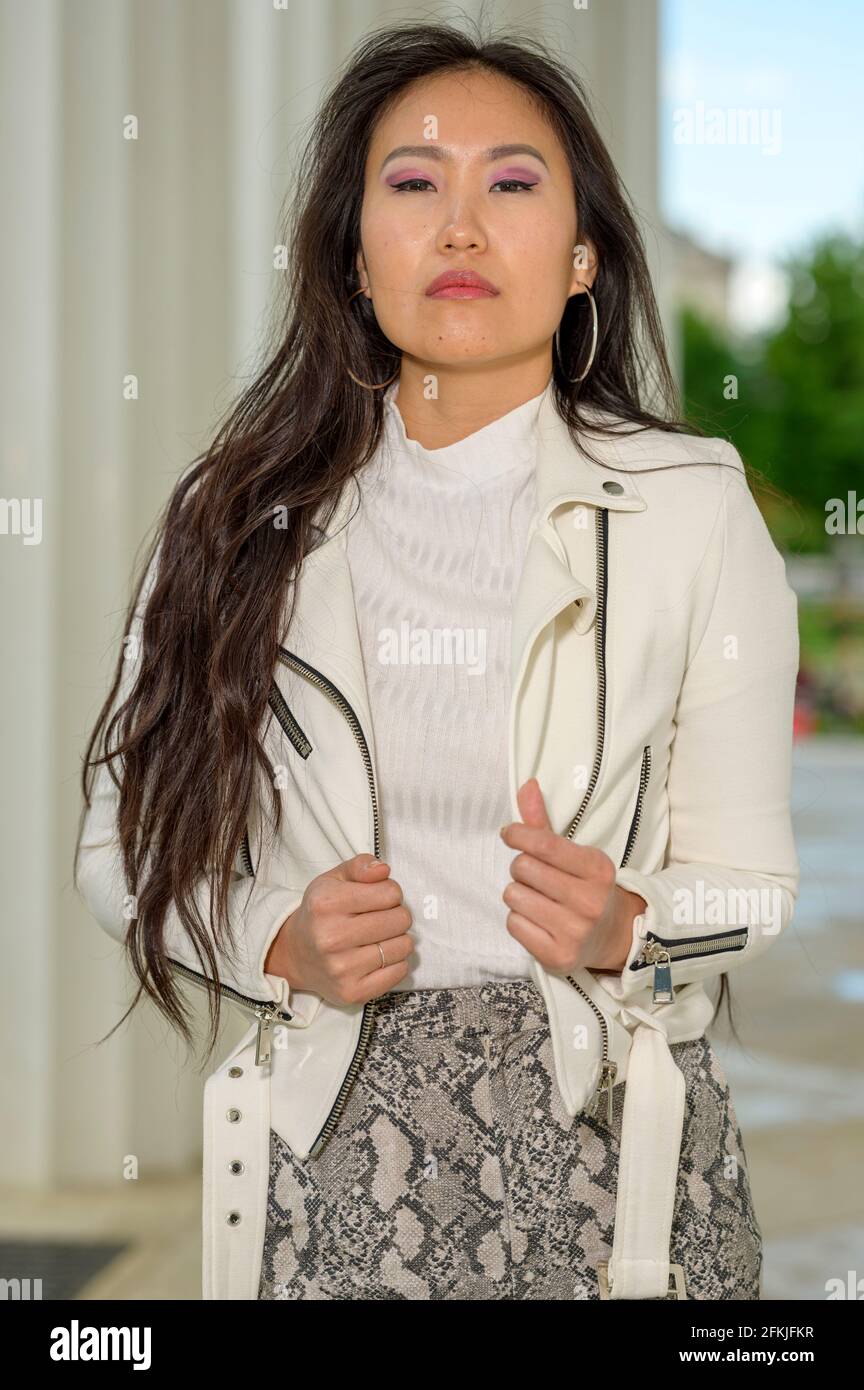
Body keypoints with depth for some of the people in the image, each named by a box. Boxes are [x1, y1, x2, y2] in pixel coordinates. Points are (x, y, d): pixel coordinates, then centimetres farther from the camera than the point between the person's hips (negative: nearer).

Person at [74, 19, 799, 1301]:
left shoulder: (689, 509, -4)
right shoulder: (243, 521, 1)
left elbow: (748, 877, 0)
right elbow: (131, 842, 6)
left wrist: (627, 930, -20)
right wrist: (281, 943, -12)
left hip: (603, 1136, -1)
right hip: (335, 1146, 1)